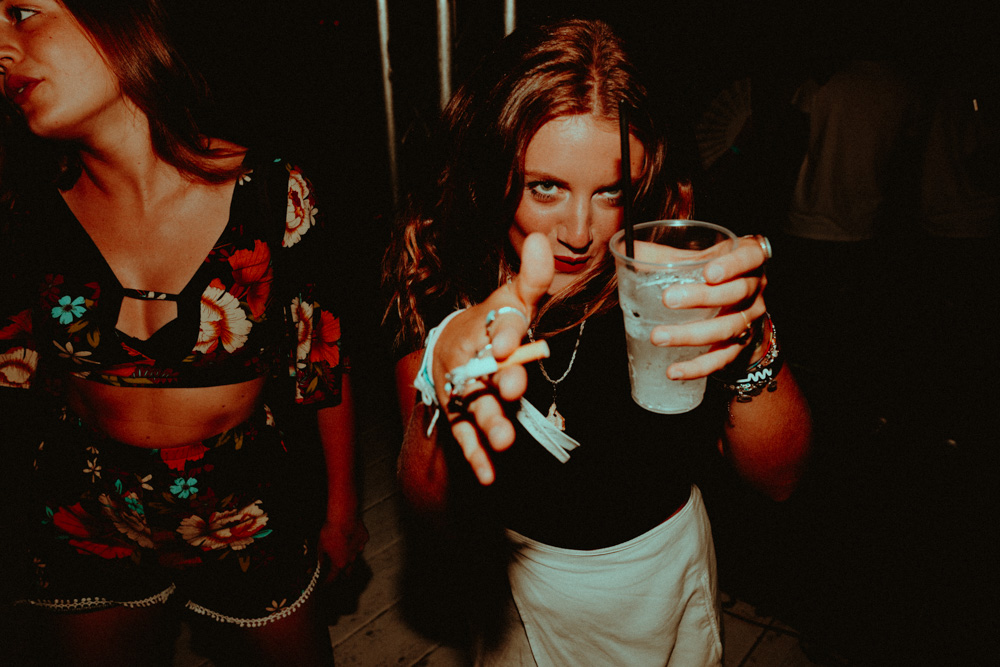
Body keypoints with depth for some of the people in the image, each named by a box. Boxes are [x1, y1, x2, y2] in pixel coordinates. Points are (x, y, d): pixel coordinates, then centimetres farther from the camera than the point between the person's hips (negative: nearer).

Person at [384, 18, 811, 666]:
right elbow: (439, 511, -28)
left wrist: (751, 346, -42)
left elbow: (779, 477, -21)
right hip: (520, 575, 0)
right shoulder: (439, 260, -23)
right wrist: (445, 371, -49)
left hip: (666, 571, 1)